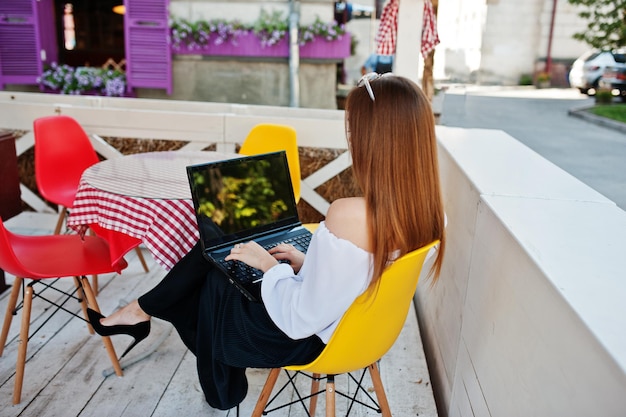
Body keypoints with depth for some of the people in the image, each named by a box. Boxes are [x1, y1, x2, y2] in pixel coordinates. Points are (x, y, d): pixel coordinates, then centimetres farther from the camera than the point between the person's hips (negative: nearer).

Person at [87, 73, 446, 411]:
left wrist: (270, 265, -12)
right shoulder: (428, 209, -10)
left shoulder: (349, 217, -36)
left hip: (309, 338, -7)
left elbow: (300, 320, -27)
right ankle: (143, 310, 37)